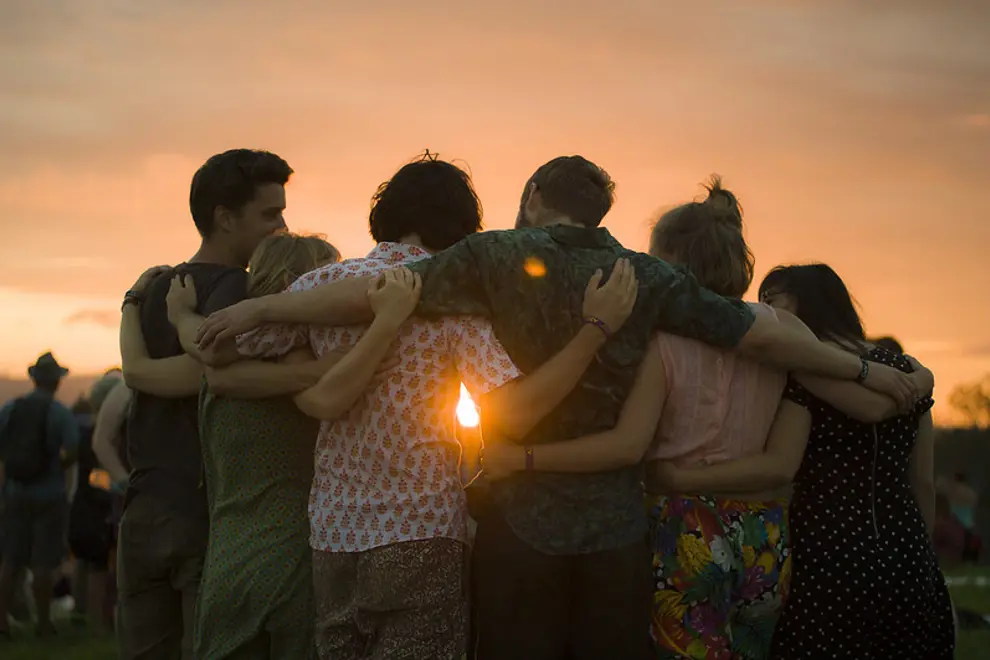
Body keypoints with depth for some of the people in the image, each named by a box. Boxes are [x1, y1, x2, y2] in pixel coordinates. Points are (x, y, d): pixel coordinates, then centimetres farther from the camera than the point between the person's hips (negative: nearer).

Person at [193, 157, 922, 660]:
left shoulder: (497, 256, -3)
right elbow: (758, 334, 4)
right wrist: (864, 371, 14)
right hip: (618, 532, 2)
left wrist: (260, 308, -3)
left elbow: (374, 295, -10)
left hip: (522, 526, -2)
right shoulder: (648, 277, 3)